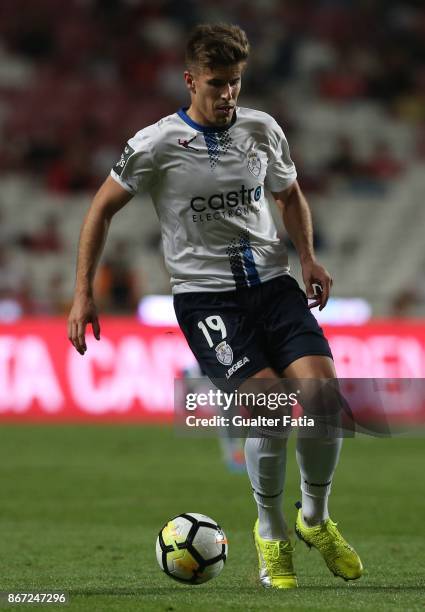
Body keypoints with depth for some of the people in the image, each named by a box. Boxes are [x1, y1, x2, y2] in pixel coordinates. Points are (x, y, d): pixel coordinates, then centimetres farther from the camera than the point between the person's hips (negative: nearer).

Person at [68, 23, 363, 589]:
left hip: (272, 282, 4)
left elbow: (290, 195, 24)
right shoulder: (158, 144, -5)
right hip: (205, 293, -4)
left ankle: (316, 519, 8)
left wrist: (309, 258, 8)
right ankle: (271, 533, 2)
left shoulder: (263, 130, 7)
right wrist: (83, 294, 0)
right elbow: (103, 208, 4)